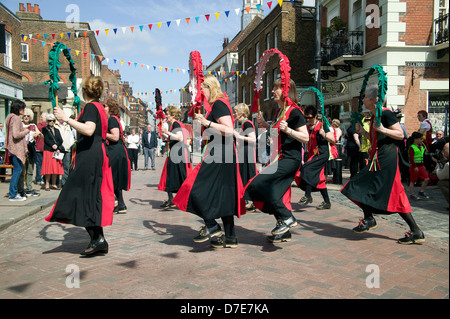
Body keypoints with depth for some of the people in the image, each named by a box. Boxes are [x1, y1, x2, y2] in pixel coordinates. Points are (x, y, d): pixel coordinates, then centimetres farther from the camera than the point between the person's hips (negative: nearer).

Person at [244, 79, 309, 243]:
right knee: (273, 195, 9)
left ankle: (287, 218, -12)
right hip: (280, 158, 9)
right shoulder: (280, 111, 17)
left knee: (260, 182, -21)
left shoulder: (294, 111, -11)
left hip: (291, 158, -9)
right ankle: (284, 233, 19)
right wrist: (266, 125, 15)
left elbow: (305, 137, -14)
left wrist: (288, 130, -27)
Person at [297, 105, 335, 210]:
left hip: (322, 154, -8)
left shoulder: (322, 126, -9)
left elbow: (333, 140, -12)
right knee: (319, 179, 8)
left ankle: (307, 196, -20)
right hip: (313, 154, 8)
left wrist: (323, 134, -25)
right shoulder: (308, 127, 13)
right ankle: (327, 202, 16)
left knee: (307, 169, -23)